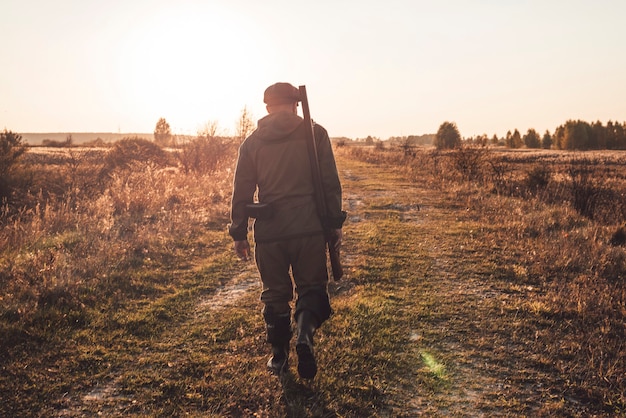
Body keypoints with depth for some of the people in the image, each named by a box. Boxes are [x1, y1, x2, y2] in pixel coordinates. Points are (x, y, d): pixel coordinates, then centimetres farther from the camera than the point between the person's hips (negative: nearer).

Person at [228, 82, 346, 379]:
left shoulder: (252, 142, 8)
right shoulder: (315, 134, 3)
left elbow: (241, 191, 8)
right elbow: (331, 183, -1)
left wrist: (239, 233, 13)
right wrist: (335, 223, 6)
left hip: (268, 231, 2)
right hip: (309, 228, -1)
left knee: (275, 293, 16)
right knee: (311, 286, 12)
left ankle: (279, 355, 21)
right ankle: (305, 334, -13)